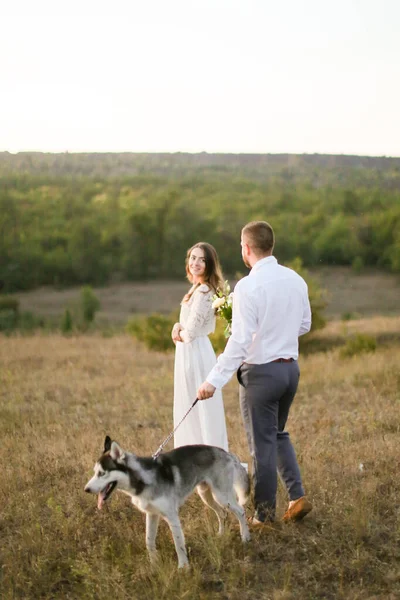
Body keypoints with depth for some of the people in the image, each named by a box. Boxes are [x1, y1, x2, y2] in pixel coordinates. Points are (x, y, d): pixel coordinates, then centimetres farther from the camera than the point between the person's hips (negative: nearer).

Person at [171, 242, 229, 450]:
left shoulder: (203, 291, -19)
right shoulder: (198, 288, 12)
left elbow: (191, 332, -21)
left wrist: (181, 333, 0)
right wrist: (178, 326, -4)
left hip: (195, 354, -10)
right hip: (190, 353, 10)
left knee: (200, 413, -3)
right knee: (191, 412, 16)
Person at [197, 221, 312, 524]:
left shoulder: (248, 286, -19)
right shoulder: (295, 280, 2)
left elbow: (240, 341, -22)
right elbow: (305, 324, 13)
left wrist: (214, 380, -20)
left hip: (261, 371, -6)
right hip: (291, 367, 6)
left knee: (263, 442, 5)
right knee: (279, 433, 24)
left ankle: (265, 514, 15)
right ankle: (297, 496, 14)